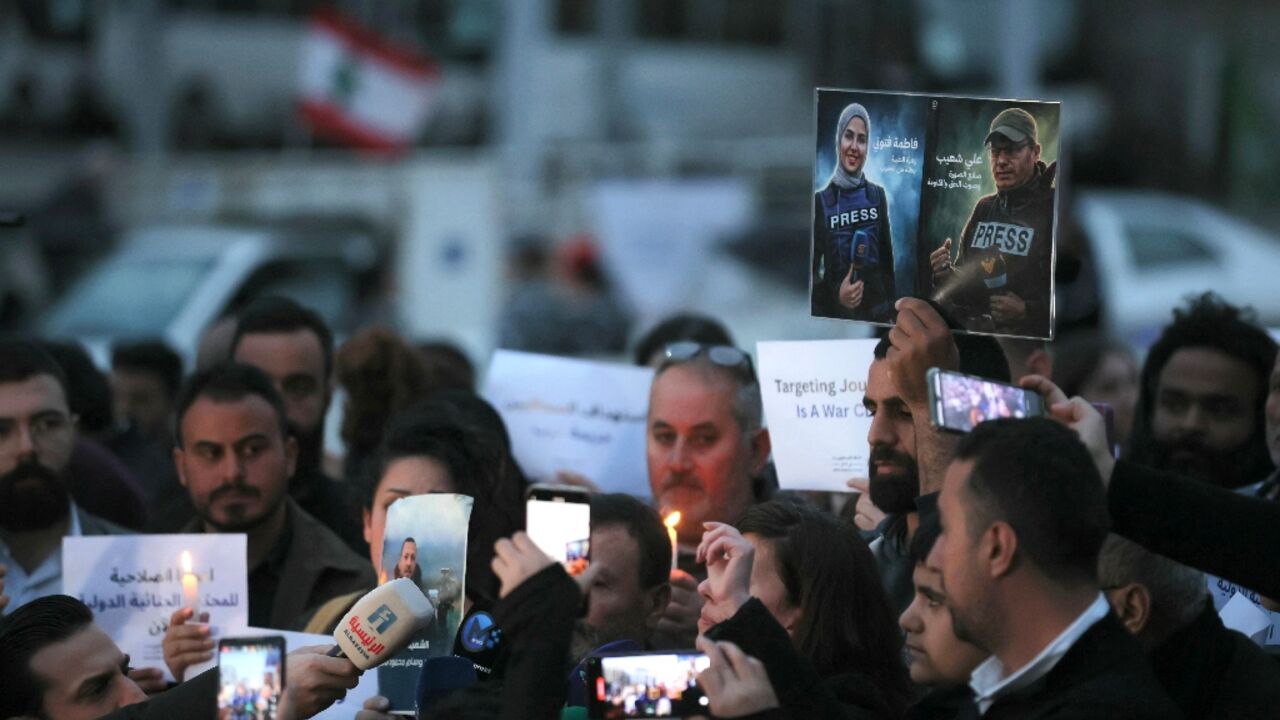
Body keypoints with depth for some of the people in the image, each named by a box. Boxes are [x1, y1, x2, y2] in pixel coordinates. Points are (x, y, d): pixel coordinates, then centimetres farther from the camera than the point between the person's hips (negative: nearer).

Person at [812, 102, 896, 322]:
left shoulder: (878, 196, 5)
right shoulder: (821, 201, -3)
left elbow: (887, 261, 9)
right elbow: (812, 272, -3)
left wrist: (892, 312, 6)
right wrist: (836, 295, -19)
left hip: (877, 313, 2)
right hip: (836, 315, -2)